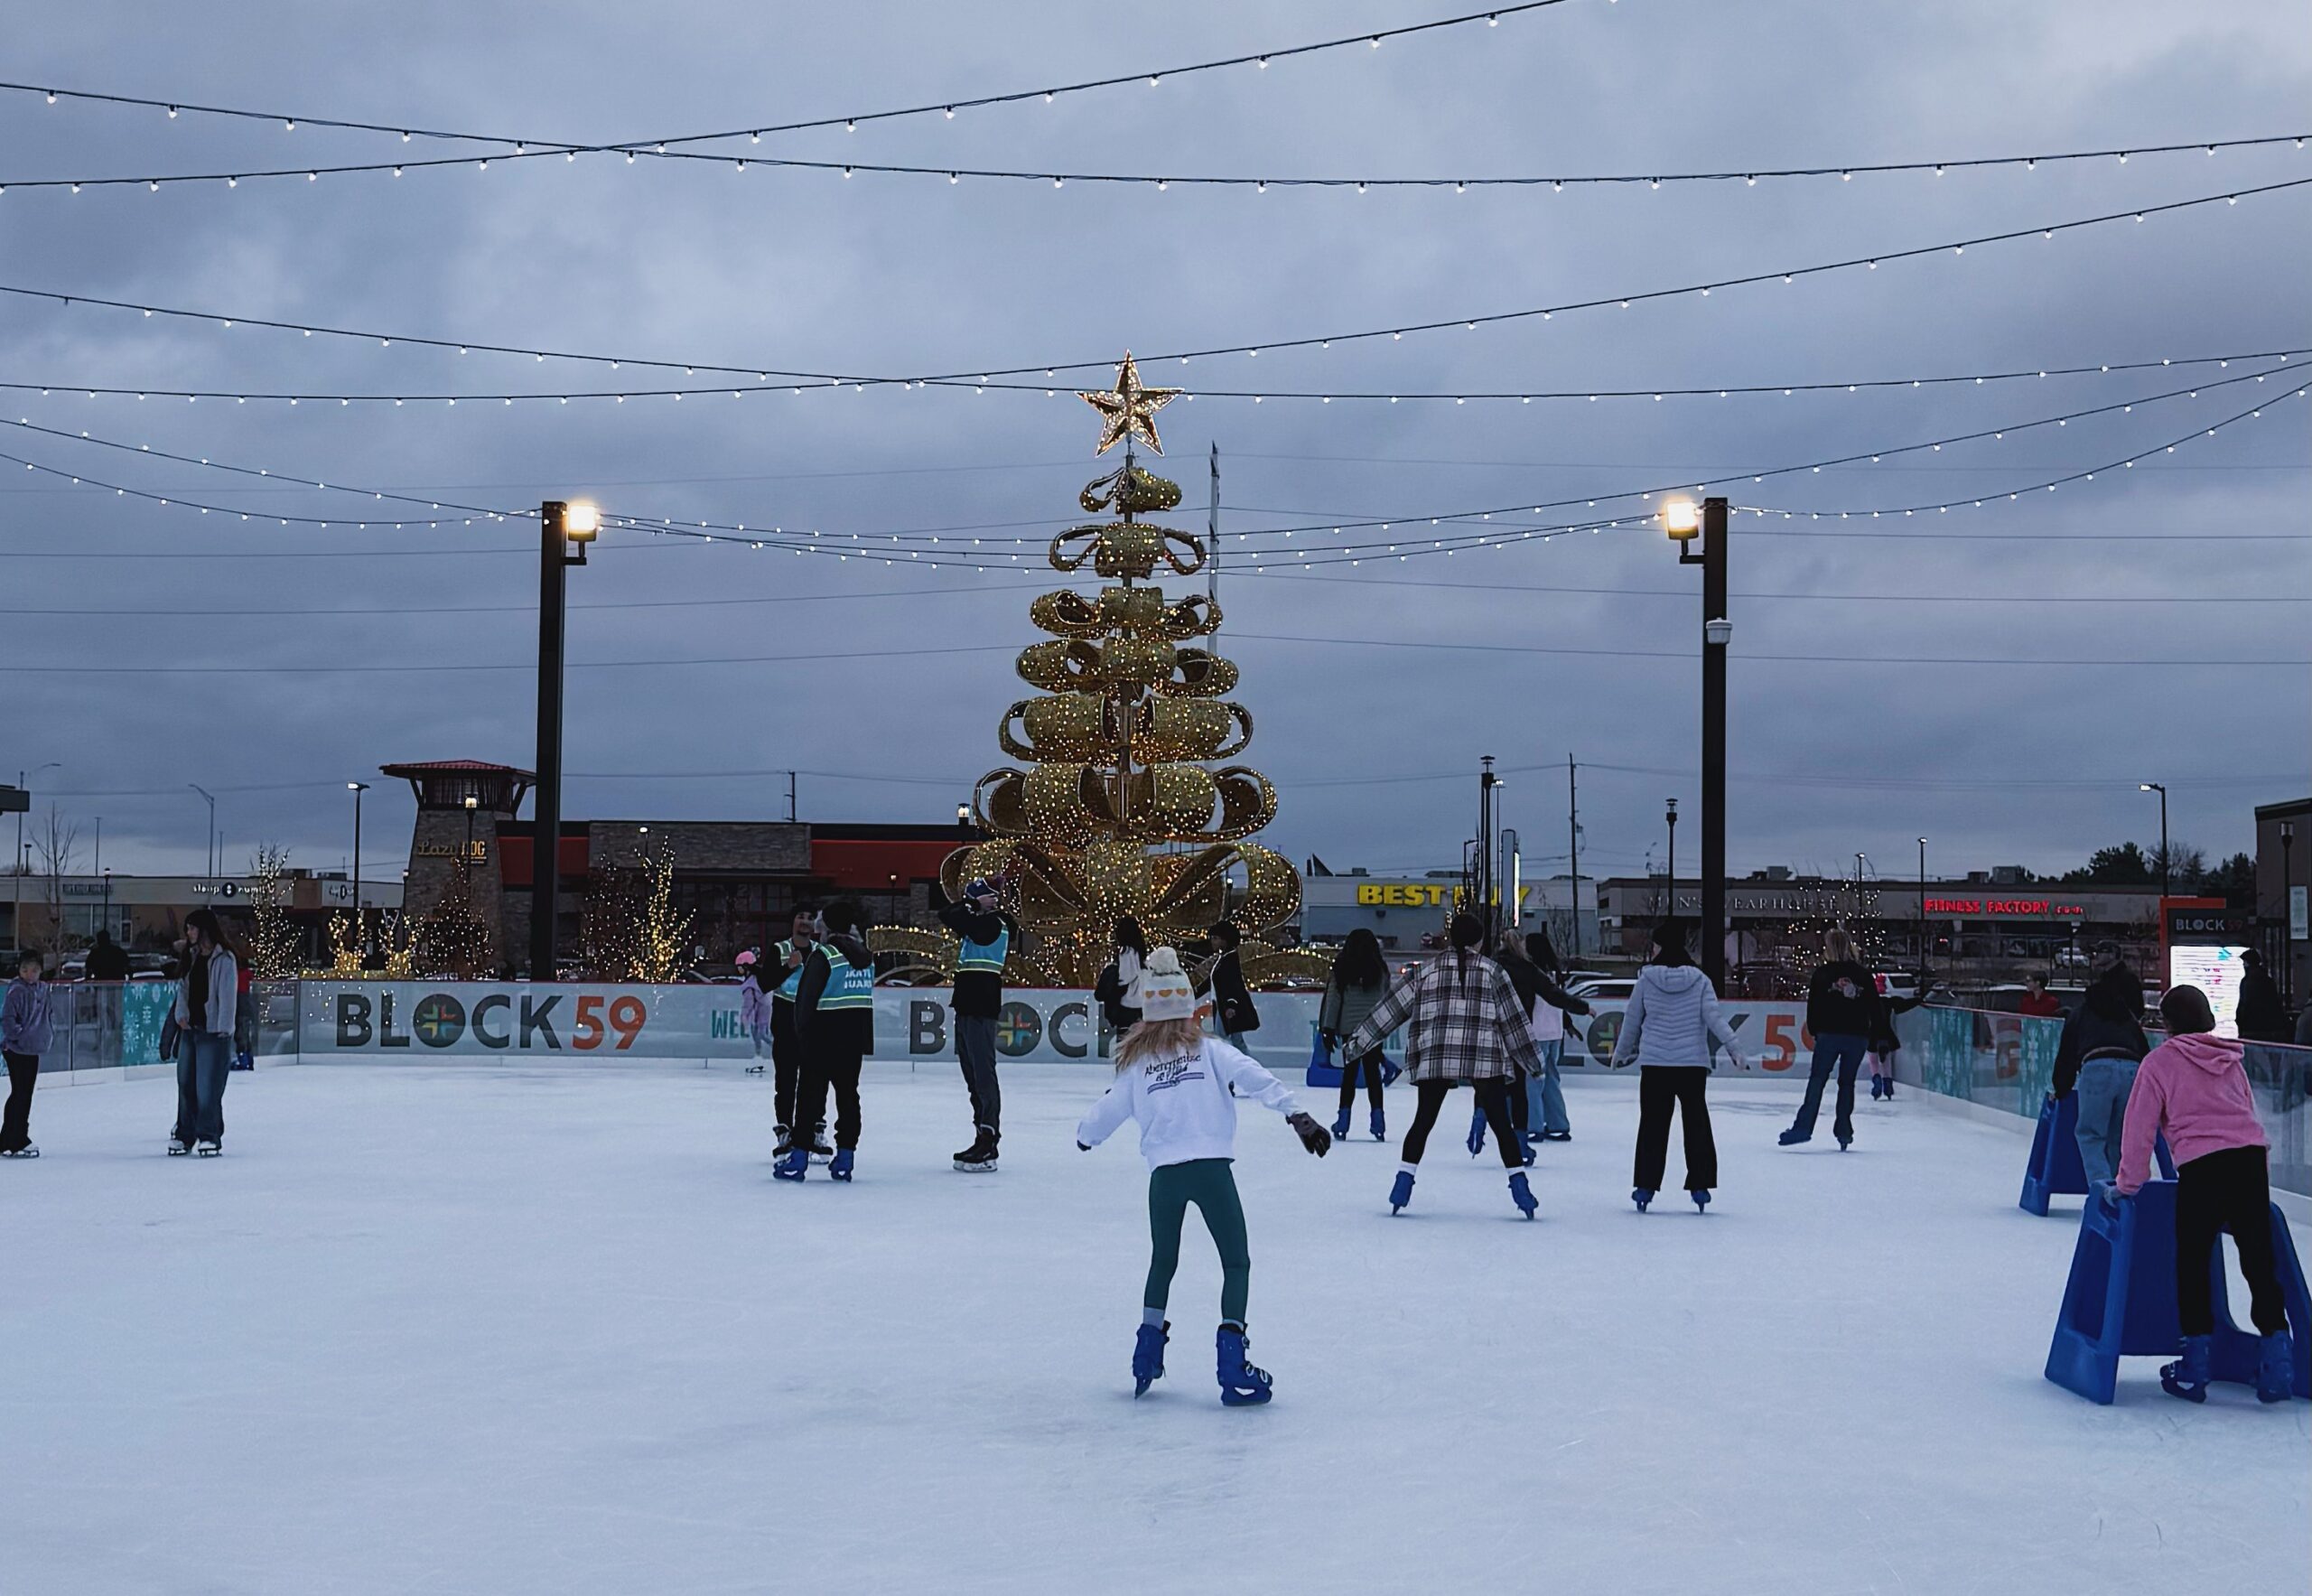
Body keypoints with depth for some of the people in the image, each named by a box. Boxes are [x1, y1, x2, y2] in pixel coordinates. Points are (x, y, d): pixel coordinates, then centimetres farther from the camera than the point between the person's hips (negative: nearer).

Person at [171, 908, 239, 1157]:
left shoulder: (224, 959, -11)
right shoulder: (193, 956, 12)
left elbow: (228, 996, -14)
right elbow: (183, 987, 17)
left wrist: (224, 1029, -16)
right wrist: (181, 1014, 2)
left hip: (213, 1032, -8)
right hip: (190, 1029, 8)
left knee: (208, 1086, -7)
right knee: (186, 1083, 11)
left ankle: (209, 1136, 1)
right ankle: (184, 1134, 20)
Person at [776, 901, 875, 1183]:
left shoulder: (824, 955, -13)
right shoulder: (866, 957, 9)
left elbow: (807, 998, -11)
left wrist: (802, 1033, -1)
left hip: (824, 1036, -6)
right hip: (856, 1038, 6)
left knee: (811, 1093, -2)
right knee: (848, 1093, 10)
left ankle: (798, 1159, -3)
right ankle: (844, 1160, 9)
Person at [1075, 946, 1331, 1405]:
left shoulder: (1135, 1063, 14)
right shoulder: (1209, 1049, 6)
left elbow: (1106, 1112, 24)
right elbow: (1256, 1080, -8)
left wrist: (1085, 1136, 45)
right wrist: (1296, 1114, -15)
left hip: (1163, 1172, 3)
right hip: (1211, 1166, -3)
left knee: (1163, 1261, 24)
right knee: (1236, 1262, 5)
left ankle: (1147, 1356, 23)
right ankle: (1232, 1368, -5)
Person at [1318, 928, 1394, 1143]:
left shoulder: (1341, 970, -3)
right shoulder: (1380, 969, -2)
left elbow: (1333, 998, -1)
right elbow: (1388, 998, 4)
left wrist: (1328, 1029, 4)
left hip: (1348, 1028, 0)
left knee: (1349, 1072, 6)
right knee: (1372, 1072, 6)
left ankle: (1343, 1121, 4)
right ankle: (1377, 1120, 2)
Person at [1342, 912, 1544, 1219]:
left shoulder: (1430, 971, 9)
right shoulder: (1491, 971, 5)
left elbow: (1393, 1006, 10)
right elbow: (1513, 1018, 8)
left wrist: (1359, 1040, 15)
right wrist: (1532, 1062, 16)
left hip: (1436, 1059, 1)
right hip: (1485, 1059, -1)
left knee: (1422, 1122, 11)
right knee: (1500, 1123, 4)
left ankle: (1404, 1181, 4)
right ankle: (1519, 1186, 0)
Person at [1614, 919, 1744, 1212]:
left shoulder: (1646, 979, -1)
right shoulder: (1699, 980, 0)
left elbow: (1632, 1020, 6)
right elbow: (1713, 1017, -9)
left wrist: (1621, 1052, 18)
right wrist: (1732, 1047, -7)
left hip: (1654, 1063, 0)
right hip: (1693, 1063, 1)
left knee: (1653, 1125, 5)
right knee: (1696, 1123, 9)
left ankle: (1645, 1185, 3)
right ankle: (1700, 1185, 8)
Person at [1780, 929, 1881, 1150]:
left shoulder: (1822, 973, -1)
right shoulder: (1864, 975, 7)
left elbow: (1813, 1006, -2)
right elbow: (1874, 1009, 8)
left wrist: (1814, 1031, 10)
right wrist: (1873, 1037, 16)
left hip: (1830, 1034, -3)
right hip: (1858, 1037, 3)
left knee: (1817, 1079, 1)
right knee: (1847, 1082, 11)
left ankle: (1804, 1126, -7)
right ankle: (1844, 1131, 9)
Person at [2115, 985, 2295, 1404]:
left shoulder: (2160, 1061, 6)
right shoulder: (2230, 1060, 20)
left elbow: (2140, 1126, 5)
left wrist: (2128, 1184, 12)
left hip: (2201, 1167, -4)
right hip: (2250, 1157, 4)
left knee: (2192, 1264, 7)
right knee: (2259, 1260, 8)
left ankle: (2195, 1367, 9)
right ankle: (2277, 1356, 5)